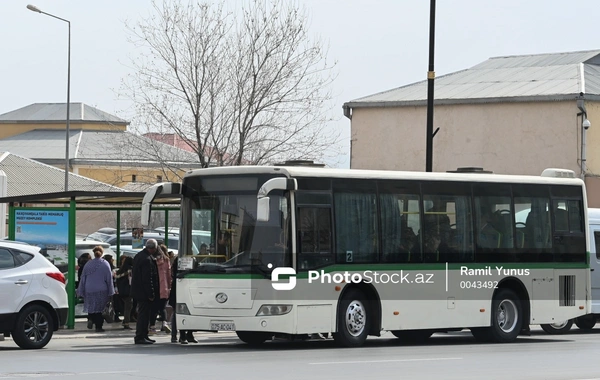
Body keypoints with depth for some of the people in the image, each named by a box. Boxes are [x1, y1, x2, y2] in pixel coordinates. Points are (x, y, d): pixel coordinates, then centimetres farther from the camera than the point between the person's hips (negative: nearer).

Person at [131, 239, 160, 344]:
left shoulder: (139, 255, 11)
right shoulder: (147, 259, -21)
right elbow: (147, 279, -22)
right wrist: (151, 294, -18)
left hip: (137, 291, 10)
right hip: (144, 292, -10)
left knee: (143, 314, 16)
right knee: (143, 314, -5)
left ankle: (143, 336, 22)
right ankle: (140, 337, -4)